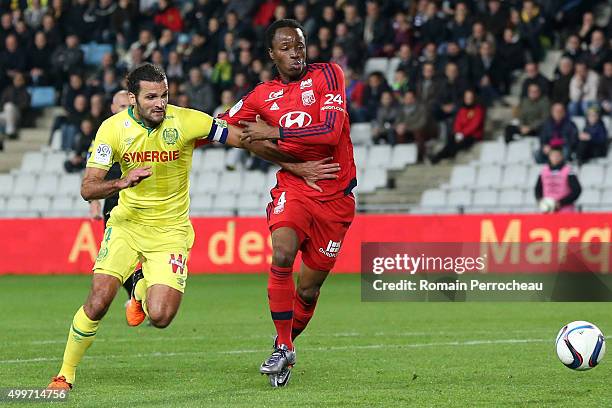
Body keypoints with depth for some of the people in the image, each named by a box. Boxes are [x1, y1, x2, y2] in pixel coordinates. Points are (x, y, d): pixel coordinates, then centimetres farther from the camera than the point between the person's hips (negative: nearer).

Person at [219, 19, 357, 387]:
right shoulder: (262, 96, 6)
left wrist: (274, 131, -16)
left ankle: (286, 344, 33)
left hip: (335, 197, -1)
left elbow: (330, 132, -17)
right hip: (293, 188, 1)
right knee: (282, 254, -29)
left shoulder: (327, 76, -4)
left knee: (308, 290, 5)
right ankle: (283, 348, -16)